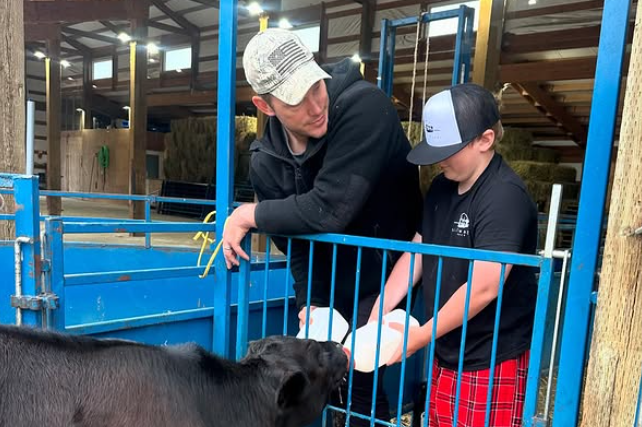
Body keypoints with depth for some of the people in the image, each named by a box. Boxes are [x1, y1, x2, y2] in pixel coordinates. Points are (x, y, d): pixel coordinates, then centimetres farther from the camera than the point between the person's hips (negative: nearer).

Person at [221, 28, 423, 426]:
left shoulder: (365, 106, -27)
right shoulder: (265, 161, -8)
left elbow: (328, 210, -32)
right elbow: (296, 242, 0)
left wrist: (249, 215, -19)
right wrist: (309, 303, -11)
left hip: (389, 278, -5)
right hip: (332, 288, 6)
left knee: (361, 383, -5)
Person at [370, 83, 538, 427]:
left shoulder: (505, 198, -21)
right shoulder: (441, 188, 4)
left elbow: (484, 288, -24)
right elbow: (415, 255, 4)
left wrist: (419, 337, -17)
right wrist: (375, 319, -3)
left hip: (492, 363, -7)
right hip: (446, 353, 7)